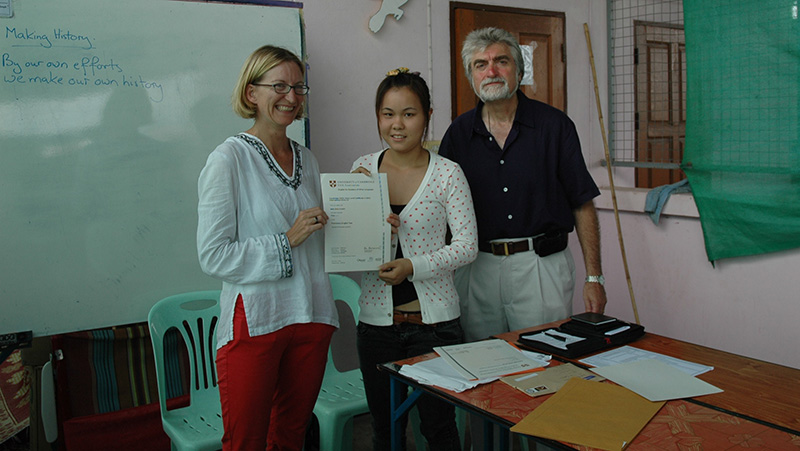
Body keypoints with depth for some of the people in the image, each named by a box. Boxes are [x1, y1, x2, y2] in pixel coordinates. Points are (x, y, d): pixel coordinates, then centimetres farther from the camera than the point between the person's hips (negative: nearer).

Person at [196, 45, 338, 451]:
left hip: (310, 317, 6)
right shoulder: (229, 159, -8)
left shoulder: (307, 159, 11)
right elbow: (212, 256, -14)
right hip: (254, 321, -5)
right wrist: (287, 241, -16)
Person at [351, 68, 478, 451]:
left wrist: (413, 267, -20)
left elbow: (467, 245, -7)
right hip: (377, 319, 3)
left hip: (434, 320, -2)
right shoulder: (362, 169, 3)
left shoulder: (447, 173, -5)